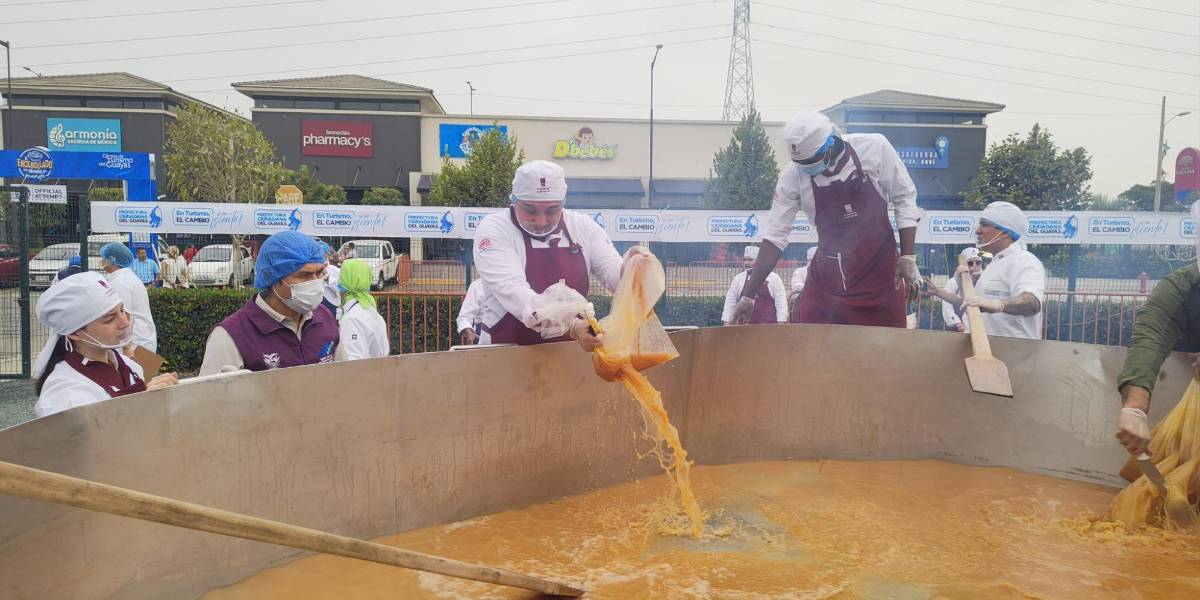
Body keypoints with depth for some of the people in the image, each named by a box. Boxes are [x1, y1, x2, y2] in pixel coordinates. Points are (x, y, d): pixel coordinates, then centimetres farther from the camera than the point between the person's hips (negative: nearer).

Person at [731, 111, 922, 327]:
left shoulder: (874, 148, -11)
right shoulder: (793, 175, -10)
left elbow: (904, 201, -1)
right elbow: (775, 236, -6)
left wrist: (908, 258, -7)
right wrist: (748, 296, -7)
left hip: (880, 272, 0)